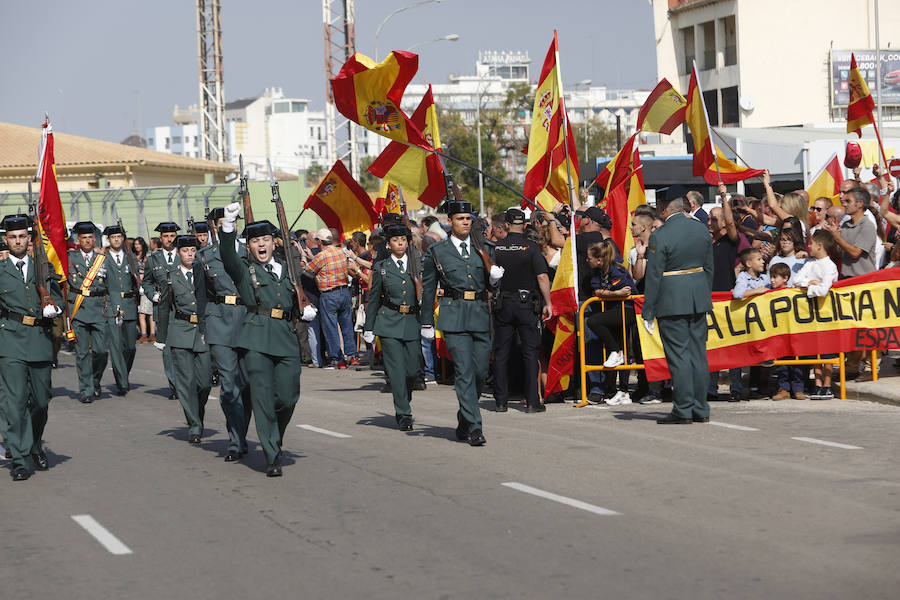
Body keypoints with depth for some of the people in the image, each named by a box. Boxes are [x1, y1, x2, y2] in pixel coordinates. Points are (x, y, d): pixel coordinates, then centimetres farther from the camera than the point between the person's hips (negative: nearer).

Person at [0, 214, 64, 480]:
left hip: (40, 341, 3)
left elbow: (58, 297, 15)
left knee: (41, 401, 10)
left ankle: (35, 446, 35)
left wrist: (53, 308, -5)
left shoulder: (43, 267, 12)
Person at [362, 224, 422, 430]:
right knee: (397, 369, -8)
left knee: (412, 369, 1)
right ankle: (404, 414, -5)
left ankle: (403, 403, 30)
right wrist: (368, 328, 7)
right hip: (389, 324, -2)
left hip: (412, 323, 2)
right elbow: (373, 299, 9)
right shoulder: (381, 267, 6)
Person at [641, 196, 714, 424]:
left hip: (672, 301, -6)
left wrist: (647, 312, -7)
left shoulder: (659, 236, -13)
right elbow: (709, 268, 11)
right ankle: (700, 409, 13)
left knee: (678, 356, -2)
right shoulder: (701, 229, 5)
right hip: (698, 299, 6)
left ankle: (683, 410, -1)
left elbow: (653, 276, -12)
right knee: (698, 353, 10)